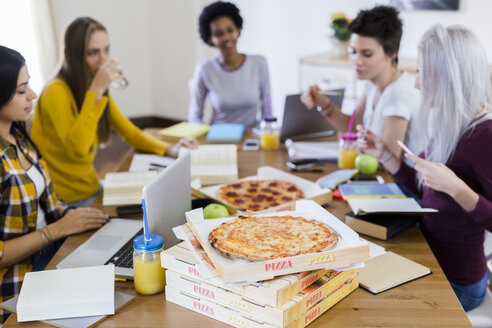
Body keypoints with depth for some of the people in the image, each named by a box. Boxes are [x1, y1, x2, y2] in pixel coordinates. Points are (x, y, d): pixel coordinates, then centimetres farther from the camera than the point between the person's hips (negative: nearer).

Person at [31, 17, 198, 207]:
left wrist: (169, 150, -3)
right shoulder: (57, 92, -18)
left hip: (90, 187, 8)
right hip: (64, 201, -8)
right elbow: (78, 149, -30)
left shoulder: (99, 91, 6)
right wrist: (96, 91, -29)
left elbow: (131, 133, 14)